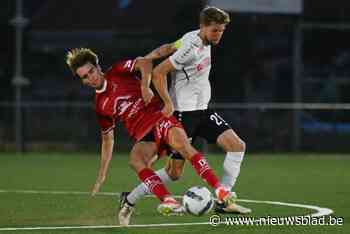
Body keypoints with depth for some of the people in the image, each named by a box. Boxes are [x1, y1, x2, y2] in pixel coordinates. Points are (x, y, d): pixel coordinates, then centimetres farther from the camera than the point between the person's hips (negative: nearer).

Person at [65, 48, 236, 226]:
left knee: (182, 144, -33)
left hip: (159, 117, -4)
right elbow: (107, 138, 25)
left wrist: (145, 86, -18)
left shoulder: (117, 72, 7)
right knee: (135, 160, -30)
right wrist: (102, 175, 23)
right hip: (143, 136, 4)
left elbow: (145, 62, -6)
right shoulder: (100, 106, 18)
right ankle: (169, 202, -46)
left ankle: (220, 190, -35)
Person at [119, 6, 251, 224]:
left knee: (237, 145, -6)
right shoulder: (191, 48, -20)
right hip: (184, 113, -9)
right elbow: (159, 72, -18)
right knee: (174, 172, -4)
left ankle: (223, 201, -3)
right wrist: (168, 103, -16)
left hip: (202, 110, 9)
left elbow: (169, 47, 16)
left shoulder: (200, 39, 6)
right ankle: (129, 199, 12)